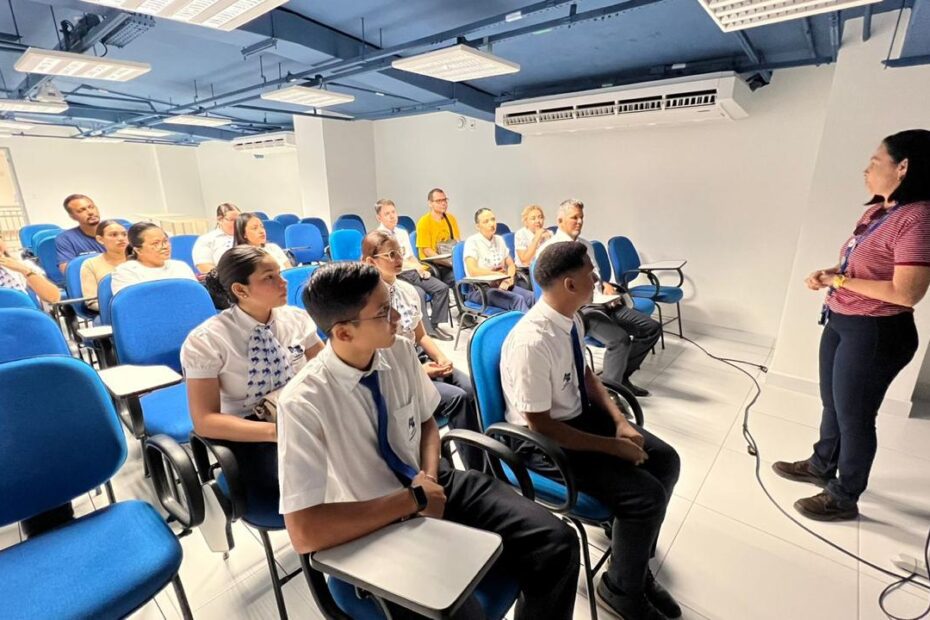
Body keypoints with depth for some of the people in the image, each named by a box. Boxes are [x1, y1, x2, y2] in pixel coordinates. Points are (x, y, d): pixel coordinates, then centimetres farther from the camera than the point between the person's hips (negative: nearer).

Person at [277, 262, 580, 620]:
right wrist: (414, 499, -22)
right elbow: (305, 533, -25)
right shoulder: (303, 403, -23)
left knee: (557, 543, -12)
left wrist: (429, 478, -12)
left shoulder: (400, 352, -9)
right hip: (375, 528, -3)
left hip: (436, 484, 4)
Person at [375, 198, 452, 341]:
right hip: (395, 276, -7)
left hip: (412, 272, 7)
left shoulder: (402, 233, 18)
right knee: (419, 293, -32)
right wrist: (414, 265, -27)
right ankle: (426, 331, -20)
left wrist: (420, 268, 1)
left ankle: (435, 325, -1)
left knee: (442, 287, -10)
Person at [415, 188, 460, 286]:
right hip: (433, 266, -5)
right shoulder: (424, 222, -3)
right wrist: (449, 263, -15)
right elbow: (427, 251, -7)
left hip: (452, 263, 6)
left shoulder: (451, 218, 16)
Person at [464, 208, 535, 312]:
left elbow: (511, 265, 16)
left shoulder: (499, 240, 13)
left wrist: (508, 278, -6)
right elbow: (473, 271, -18)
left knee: (532, 297, -22)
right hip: (480, 289, -6)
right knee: (517, 299, -31)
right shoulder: (472, 241, -6)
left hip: (501, 285, 6)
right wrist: (498, 274, -10)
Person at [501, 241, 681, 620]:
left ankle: (634, 560, 26)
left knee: (665, 460, 8)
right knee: (646, 494, -14)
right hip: (542, 440, -9)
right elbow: (541, 426, -25)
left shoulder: (572, 320, -5)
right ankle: (622, 588, 16)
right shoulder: (532, 343, -32)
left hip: (580, 413, 9)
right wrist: (613, 446, -18)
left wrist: (619, 420, -4)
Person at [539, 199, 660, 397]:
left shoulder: (586, 244, 21)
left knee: (652, 328, 1)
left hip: (601, 303, 8)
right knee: (619, 338, -31)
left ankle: (621, 376, 14)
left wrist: (606, 285, 2)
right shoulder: (549, 249, -3)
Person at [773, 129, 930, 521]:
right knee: (832, 405, 22)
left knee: (854, 416, 6)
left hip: (874, 333, -9)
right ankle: (821, 466, 42)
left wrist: (840, 281, -17)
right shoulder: (877, 211, 7)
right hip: (839, 322, 9)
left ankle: (844, 498, 25)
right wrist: (828, 274, -1)